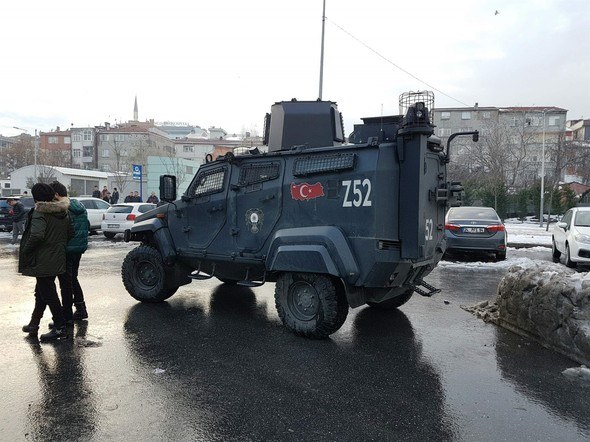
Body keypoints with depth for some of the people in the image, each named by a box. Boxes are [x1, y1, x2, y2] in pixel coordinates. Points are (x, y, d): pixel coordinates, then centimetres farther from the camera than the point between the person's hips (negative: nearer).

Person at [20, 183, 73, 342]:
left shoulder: (39, 212, -16)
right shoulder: (62, 212, 7)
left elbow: (37, 235, -29)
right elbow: (71, 233, 10)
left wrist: (25, 250, -15)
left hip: (43, 261, -8)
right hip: (57, 259, 8)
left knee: (49, 294, 0)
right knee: (41, 292, 21)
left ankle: (60, 328, 5)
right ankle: (34, 324, 33)